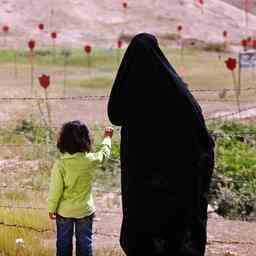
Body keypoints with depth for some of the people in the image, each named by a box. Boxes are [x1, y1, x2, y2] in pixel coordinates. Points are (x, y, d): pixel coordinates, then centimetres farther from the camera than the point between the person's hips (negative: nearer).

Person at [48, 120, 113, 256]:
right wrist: (107, 137, 26)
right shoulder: (90, 160, -16)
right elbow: (105, 153, 7)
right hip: (85, 210, 1)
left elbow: (56, 190, -15)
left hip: (64, 211, -1)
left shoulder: (60, 164, -21)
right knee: (84, 242, 15)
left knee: (63, 243, 15)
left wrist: (51, 209, 0)